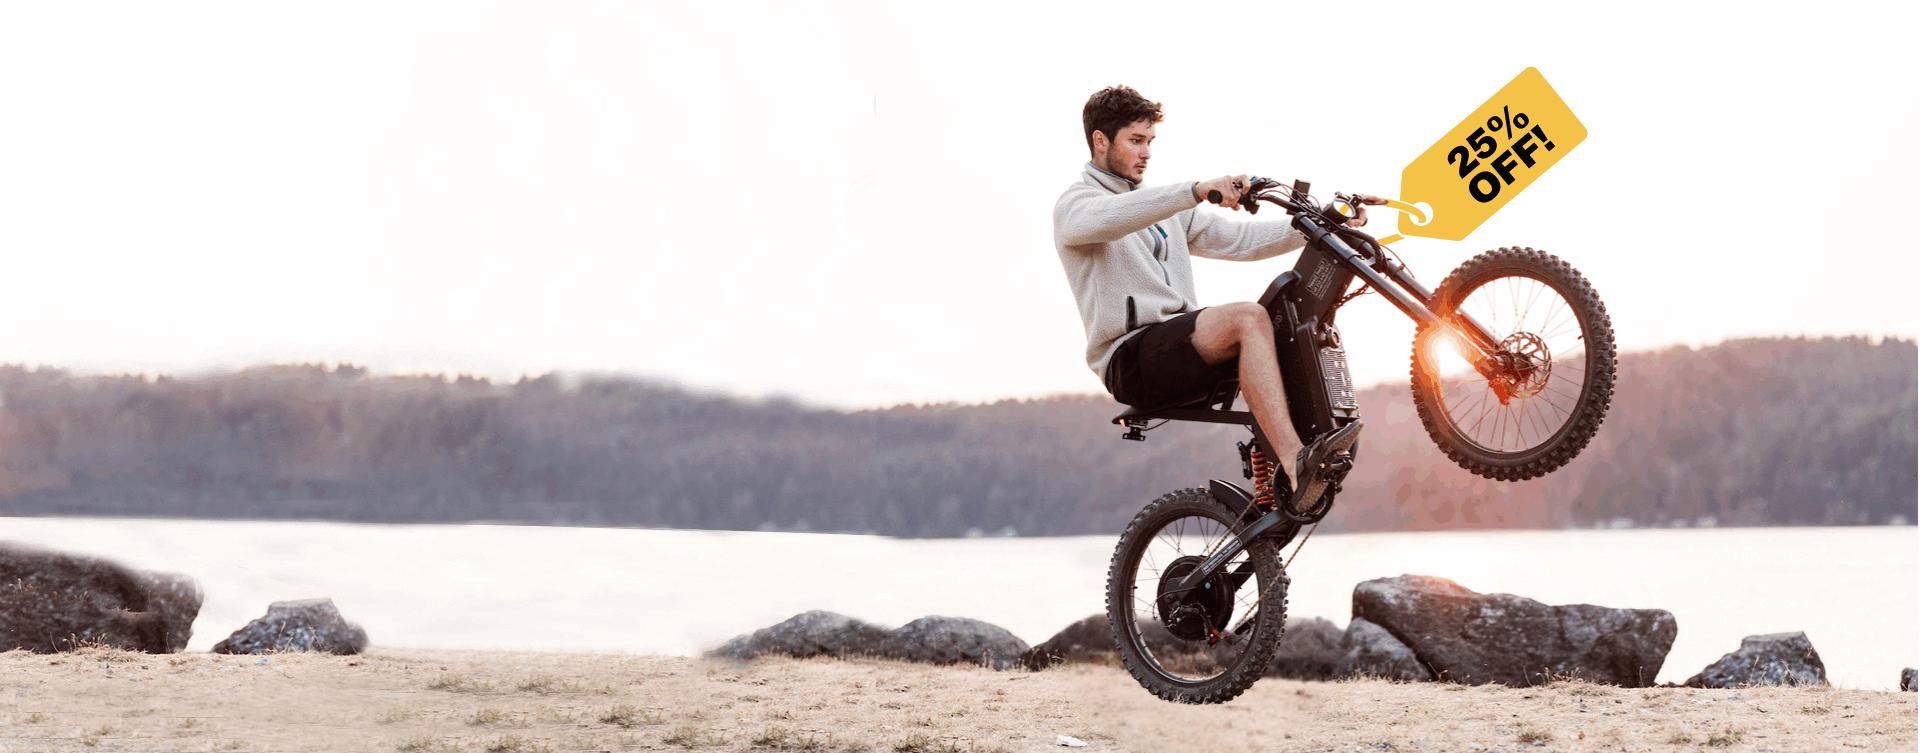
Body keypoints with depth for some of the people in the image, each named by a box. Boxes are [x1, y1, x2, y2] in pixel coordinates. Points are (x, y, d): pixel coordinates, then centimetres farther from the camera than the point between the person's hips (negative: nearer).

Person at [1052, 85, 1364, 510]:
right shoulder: (1075, 205, 1)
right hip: (1132, 358, -8)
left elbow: (1238, 240, 21)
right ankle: (1295, 462, -41)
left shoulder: (1166, 210, 27)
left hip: (1180, 345, 8)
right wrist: (1197, 191, -37)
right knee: (1247, 319, -28)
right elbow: (1110, 218, -24)